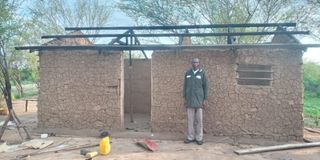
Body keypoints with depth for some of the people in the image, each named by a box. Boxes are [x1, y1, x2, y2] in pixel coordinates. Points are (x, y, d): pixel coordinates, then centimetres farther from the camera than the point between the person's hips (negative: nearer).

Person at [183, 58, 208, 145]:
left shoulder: (202, 73, 0)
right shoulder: (188, 73, 7)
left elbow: (205, 86, 1)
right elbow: (185, 86, 9)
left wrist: (205, 99, -3)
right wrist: (184, 98, 5)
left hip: (199, 99, -2)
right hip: (189, 99, 2)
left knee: (199, 120, 3)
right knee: (190, 119, 6)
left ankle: (199, 138, 12)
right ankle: (191, 137, 15)